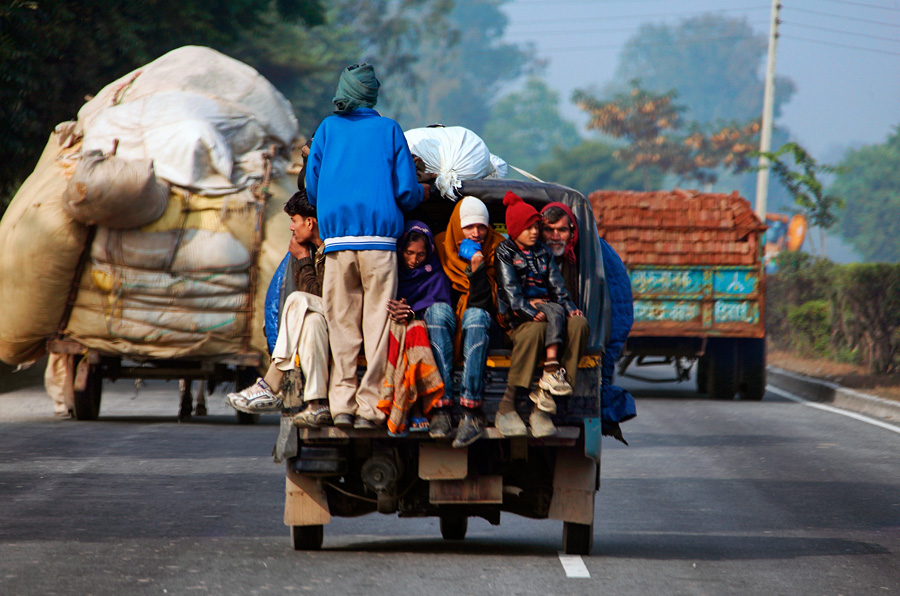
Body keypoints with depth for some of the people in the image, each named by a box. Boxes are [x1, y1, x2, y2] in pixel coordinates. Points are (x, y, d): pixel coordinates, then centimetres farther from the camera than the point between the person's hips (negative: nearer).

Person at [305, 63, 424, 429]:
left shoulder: (328, 128, 11)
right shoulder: (389, 130, 6)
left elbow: (312, 186, 11)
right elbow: (407, 191, 1)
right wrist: (421, 194, 24)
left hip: (336, 237, 2)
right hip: (379, 237, -2)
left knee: (342, 324, 6)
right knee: (377, 323, 0)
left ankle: (342, 405, 1)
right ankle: (370, 406, -5)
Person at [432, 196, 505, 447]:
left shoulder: (496, 248, 0)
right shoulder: (442, 245, 3)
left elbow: (485, 304, -7)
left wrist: (478, 271, -19)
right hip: (447, 323, 1)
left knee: (476, 315, -36)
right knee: (437, 312, -34)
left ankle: (472, 411, -45)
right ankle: (442, 405, -43)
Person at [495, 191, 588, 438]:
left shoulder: (543, 253, 23)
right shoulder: (504, 253, 8)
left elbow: (557, 286, 14)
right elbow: (510, 289, -6)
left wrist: (569, 306, -6)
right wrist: (529, 309, -22)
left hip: (543, 310, 5)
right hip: (516, 316, -5)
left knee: (578, 323, -26)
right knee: (555, 312, -35)